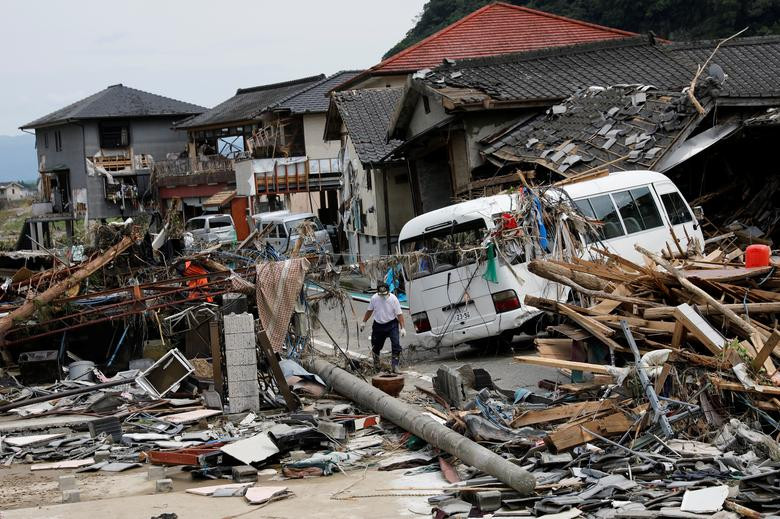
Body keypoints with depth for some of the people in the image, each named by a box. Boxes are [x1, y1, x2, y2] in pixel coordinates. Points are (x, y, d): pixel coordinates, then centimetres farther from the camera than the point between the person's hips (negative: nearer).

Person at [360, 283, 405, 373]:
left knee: (396, 344, -17)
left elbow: (399, 314, -11)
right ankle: (376, 365, 34)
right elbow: (369, 311, 10)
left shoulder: (393, 299, -14)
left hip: (391, 324, -3)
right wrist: (364, 322, 14)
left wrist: (402, 328, -16)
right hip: (378, 325, 3)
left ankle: (395, 365, -13)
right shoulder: (374, 298, -6)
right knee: (376, 346, 12)